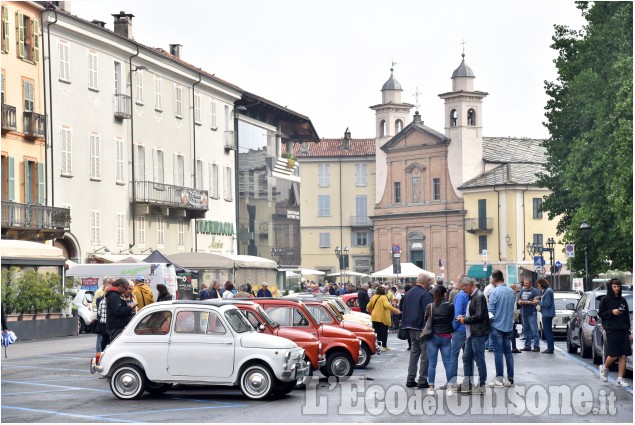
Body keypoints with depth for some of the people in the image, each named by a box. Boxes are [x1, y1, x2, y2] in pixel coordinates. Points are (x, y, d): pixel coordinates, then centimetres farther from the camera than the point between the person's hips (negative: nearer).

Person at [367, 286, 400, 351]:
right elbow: (386, 305, -27)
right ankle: (384, 346, 6)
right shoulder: (384, 297, -11)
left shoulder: (373, 297, 7)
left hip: (374, 317, 5)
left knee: (376, 332, 10)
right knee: (384, 332, 4)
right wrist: (395, 310, -27)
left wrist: (370, 311, 34)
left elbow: (368, 306, 13)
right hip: (383, 318, -5)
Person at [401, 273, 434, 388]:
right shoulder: (425, 294, -15)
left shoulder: (408, 293, 12)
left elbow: (403, 310, 18)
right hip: (422, 329, -8)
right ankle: (422, 380, -2)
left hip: (411, 328, 8)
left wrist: (405, 325, 22)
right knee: (425, 354, -2)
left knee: (414, 352, 16)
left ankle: (410, 379, 16)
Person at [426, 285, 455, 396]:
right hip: (446, 337, 0)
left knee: (432, 363, 6)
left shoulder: (430, 307, -6)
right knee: (448, 362, 5)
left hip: (433, 337, 0)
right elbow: (453, 319, 1)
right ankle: (449, 387, 3)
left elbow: (426, 320, 2)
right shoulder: (450, 306, -7)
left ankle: (431, 387, 6)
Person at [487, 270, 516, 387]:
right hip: (508, 325, 6)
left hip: (497, 325, -6)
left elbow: (490, 310, -15)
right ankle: (510, 378, 11)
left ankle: (499, 379, 0)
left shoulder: (494, 292, -15)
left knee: (498, 352, -1)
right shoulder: (511, 291, 6)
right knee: (508, 351, 10)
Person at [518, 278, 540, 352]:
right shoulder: (522, 291, 18)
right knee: (526, 331, 9)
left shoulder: (534, 291, -4)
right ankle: (527, 346, 14)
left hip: (531, 314, -7)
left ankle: (536, 346, -11)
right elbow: (519, 301, 22)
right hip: (524, 313, 7)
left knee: (534, 330, -10)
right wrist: (520, 302, -1)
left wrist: (526, 302, -13)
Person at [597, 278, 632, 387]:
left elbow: (627, 317, 14)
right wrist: (612, 312, -15)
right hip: (612, 331, -4)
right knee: (614, 355, -6)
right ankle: (604, 368, 23)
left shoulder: (623, 301, 11)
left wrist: (629, 332, 9)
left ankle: (620, 378, 2)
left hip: (623, 331, 4)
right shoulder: (606, 300, 0)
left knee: (623, 355, -2)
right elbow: (600, 314, 1)